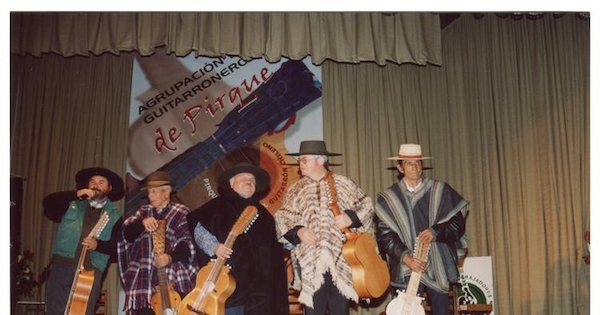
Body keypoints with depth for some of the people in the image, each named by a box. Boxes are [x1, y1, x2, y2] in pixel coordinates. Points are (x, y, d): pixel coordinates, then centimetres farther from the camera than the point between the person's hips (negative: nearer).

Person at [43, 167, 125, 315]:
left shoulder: (115, 216, 12)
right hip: (62, 265, 1)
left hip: (91, 271, -1)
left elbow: (117, 247, 6)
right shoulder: (72, 204, 16)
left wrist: (97, 245, -13)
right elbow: (48, 202, 0)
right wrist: (76, 194, -8)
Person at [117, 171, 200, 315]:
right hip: (141, 279, 4)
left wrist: (171, 257, -24)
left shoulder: (181, 212, 3)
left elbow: (188, 243, -6)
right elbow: (127, 234, 4)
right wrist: (142, 223, -15)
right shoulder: (143, 211, 18)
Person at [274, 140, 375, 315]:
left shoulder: (343, 184, 6)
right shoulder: (296, 190, 10)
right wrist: (297, 231, -10)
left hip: (340, 259, -1)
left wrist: (351, 217, -9)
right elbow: (283, 219, 8)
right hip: (310, 262, 1)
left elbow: (366, 206, 9)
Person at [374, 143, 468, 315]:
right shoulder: (388, 198, 1)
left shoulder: (440, 190, 5)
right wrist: (405, 257, -16)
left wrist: (436, 232, -15)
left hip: (438, 267, 1)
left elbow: (458, 223, 3)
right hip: (407, 268, -1)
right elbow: (384, 235, -3)